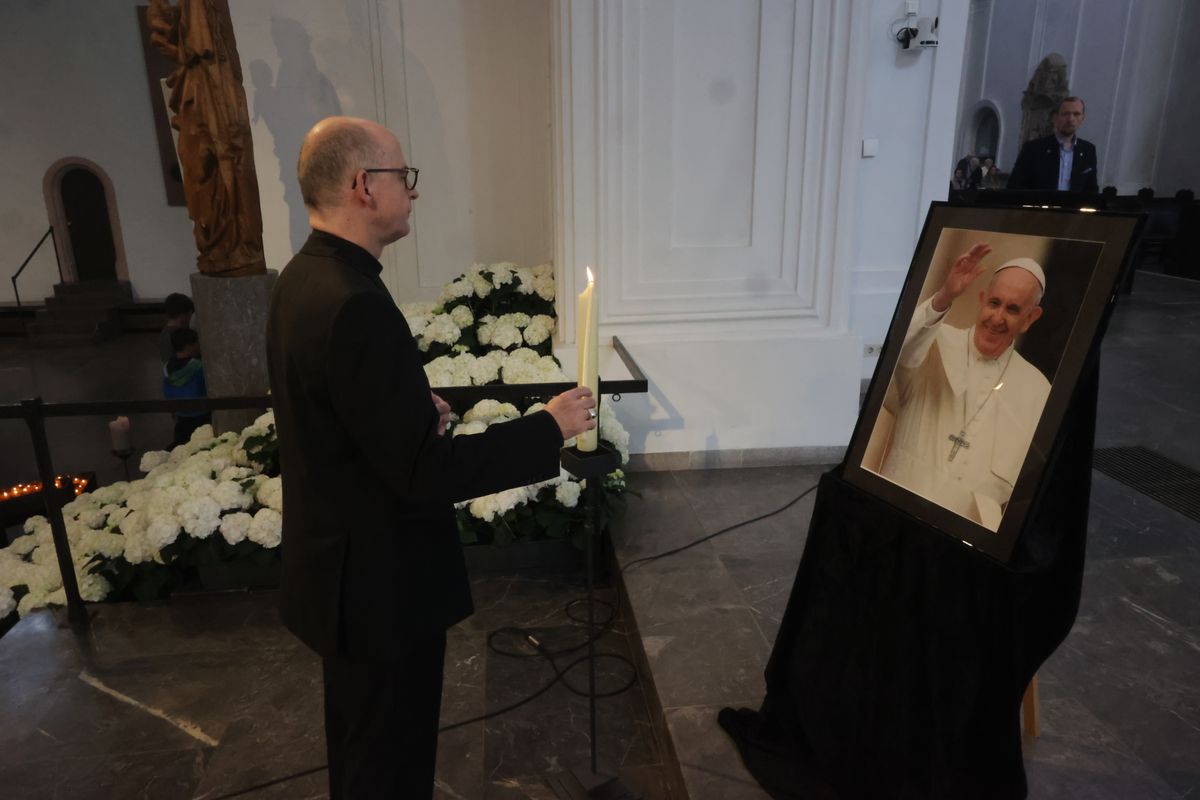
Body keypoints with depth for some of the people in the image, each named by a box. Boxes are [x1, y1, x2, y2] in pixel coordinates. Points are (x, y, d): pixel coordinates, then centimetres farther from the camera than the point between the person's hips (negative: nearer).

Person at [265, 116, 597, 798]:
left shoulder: (302, 278, 2)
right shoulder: (355, 306, -29)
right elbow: (425, 471, -29)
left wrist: (416, 407, 1)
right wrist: (550, 429, -20)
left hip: (341, 561, 10)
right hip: (380, 579, -10)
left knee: (360, 743, 29)